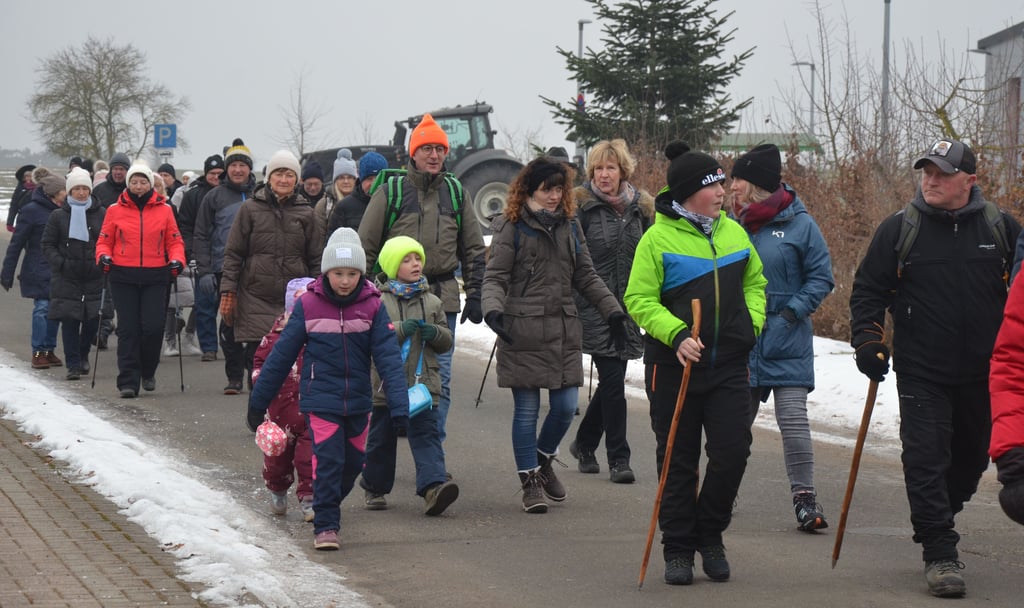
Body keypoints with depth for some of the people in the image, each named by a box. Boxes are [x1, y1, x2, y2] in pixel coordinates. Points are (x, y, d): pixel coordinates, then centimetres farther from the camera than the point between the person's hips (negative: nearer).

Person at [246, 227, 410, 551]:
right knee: (328, 460, -13)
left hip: (358, 402, 3)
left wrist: (399, 408, -16)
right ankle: (325, 526, -3)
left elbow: (389, 357, -8)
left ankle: (327, 506, 38)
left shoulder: (372, 306, -4)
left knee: (353, 462, 13)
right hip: (320, 399, -3)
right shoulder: (308, 305, -7)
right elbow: (282, 354, 0)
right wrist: (258, 401, 4)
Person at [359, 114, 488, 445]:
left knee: (440, 381, 0)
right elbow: (365, 247, 3)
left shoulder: (455, 193, 10)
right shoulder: (390, 192, 0)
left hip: (442, 297, 2)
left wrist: (475, 294, 9)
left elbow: (474, 249, 15)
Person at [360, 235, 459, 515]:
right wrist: (399, 330, -21)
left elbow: (446, 341, 14)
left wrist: (435, 333, -8)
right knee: (381, 439, 10)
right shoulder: (377, 301, -2)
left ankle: (433, 487, -22)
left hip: (423, 383, 2)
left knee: (426, 434, -10)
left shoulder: (432, 302, 10)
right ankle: (375, 488, 26)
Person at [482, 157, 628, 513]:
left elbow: (586, 277, 19)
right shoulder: (511, 228, -1)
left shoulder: (569, 227, 13)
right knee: (527, 410, 0)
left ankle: (543, 461, 30)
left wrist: (612, 311, 12)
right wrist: (493, 310, -23)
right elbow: (495, 277, -5)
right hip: (523, 332, -5)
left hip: (564, 331, 5)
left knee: (565, 407, 3)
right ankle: (530, 482, 10)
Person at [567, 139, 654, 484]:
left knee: (612, 381, 11)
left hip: (629, 307, 5)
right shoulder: (580, 205, -5)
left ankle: (584, 443, 31)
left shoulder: (641, 206, 9)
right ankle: (618, 458, -3)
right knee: (612, 381, -9)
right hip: (594, 307, -5)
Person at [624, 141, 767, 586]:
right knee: (678, 461, 3)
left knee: (732, 452, -3)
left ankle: (710, 535, 19)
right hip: (674, 366, -4)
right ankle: (678, 549, 15)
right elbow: (639, 300, -9)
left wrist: (751, 322, 6)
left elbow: (754, 282, 22)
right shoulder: (658, 239, -7)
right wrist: (676, 334, -22)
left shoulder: (733, 232, 8)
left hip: (729, 365, 4)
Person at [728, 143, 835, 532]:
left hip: (786, 342, -4)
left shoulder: (799, 224, -5)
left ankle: (804, 497, 1)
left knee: (793, 419, -7)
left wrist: (793, 312, -12)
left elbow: (822, 277, -2)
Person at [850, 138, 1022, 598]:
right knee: (926, 460, -9)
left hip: (985, 375, 2)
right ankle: (940, 554, -4)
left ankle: (935, 523, 38)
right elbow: (868, 289, 5)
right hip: (921, 375, -2)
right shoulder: (899, 229, -2)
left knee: (971, 458, 15)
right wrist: (867, 340, -7)